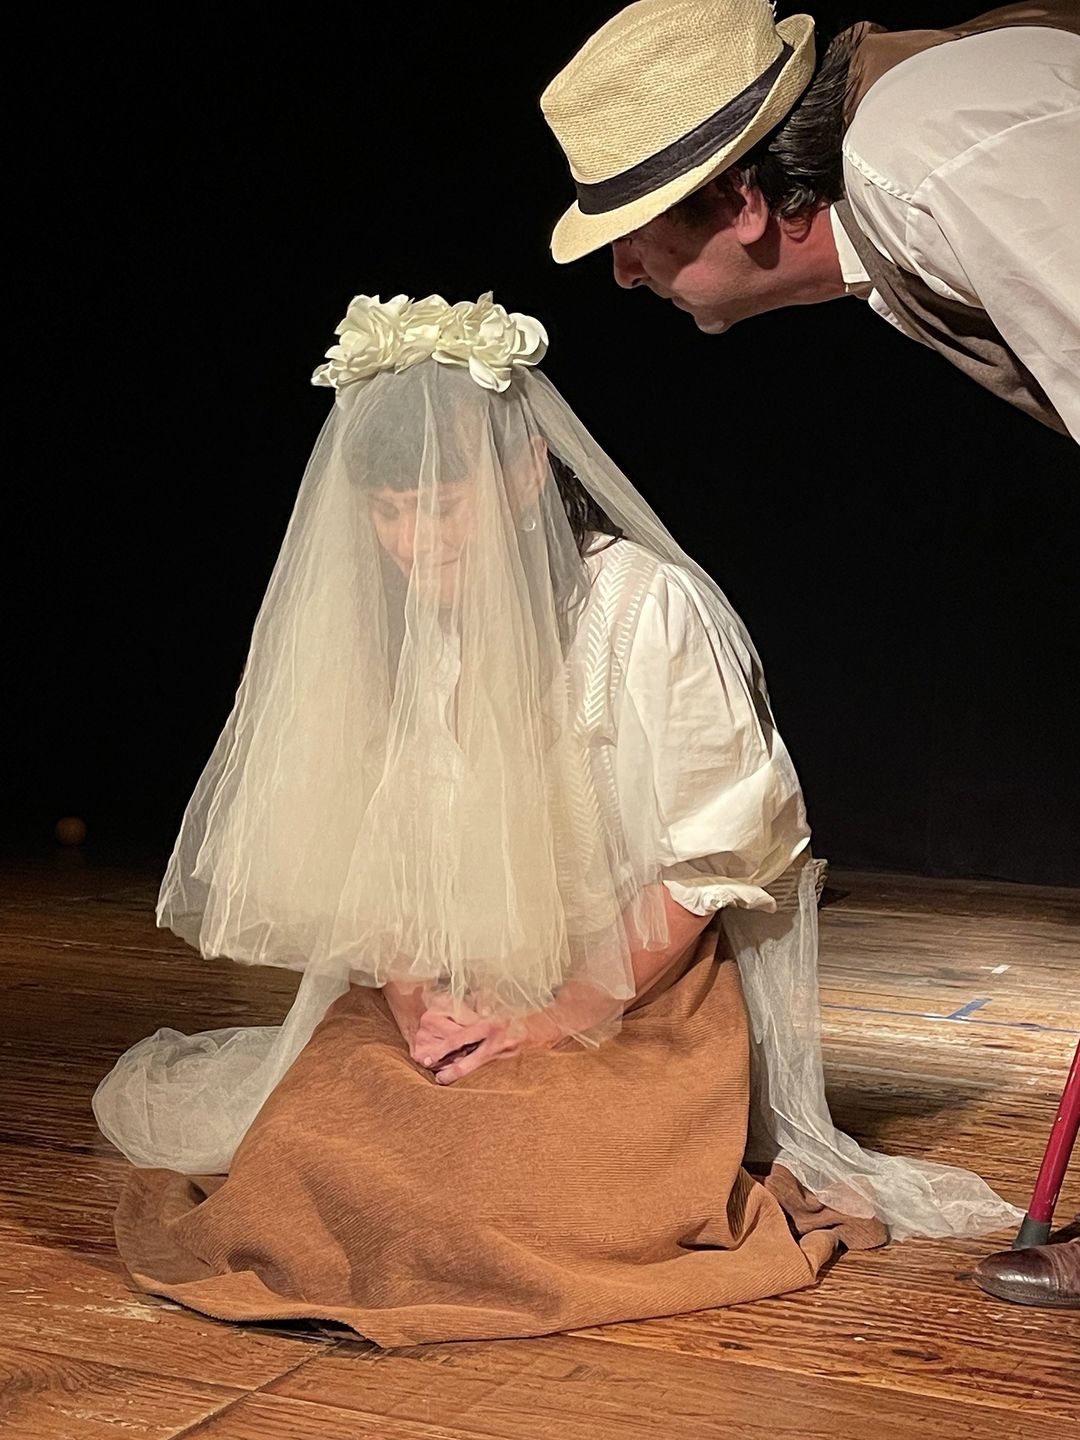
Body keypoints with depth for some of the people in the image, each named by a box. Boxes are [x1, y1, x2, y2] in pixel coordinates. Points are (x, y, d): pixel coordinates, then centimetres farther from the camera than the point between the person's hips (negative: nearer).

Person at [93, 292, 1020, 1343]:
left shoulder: (647, 610, -14)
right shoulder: (377, 623, 2)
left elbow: (710, 857, -12)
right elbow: (359, 839, 5)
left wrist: (563, 1017, -16)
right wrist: (409, 990, -13)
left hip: (631, 1008, -5)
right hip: (439, 1007, 5)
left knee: (541, 1194, -28)